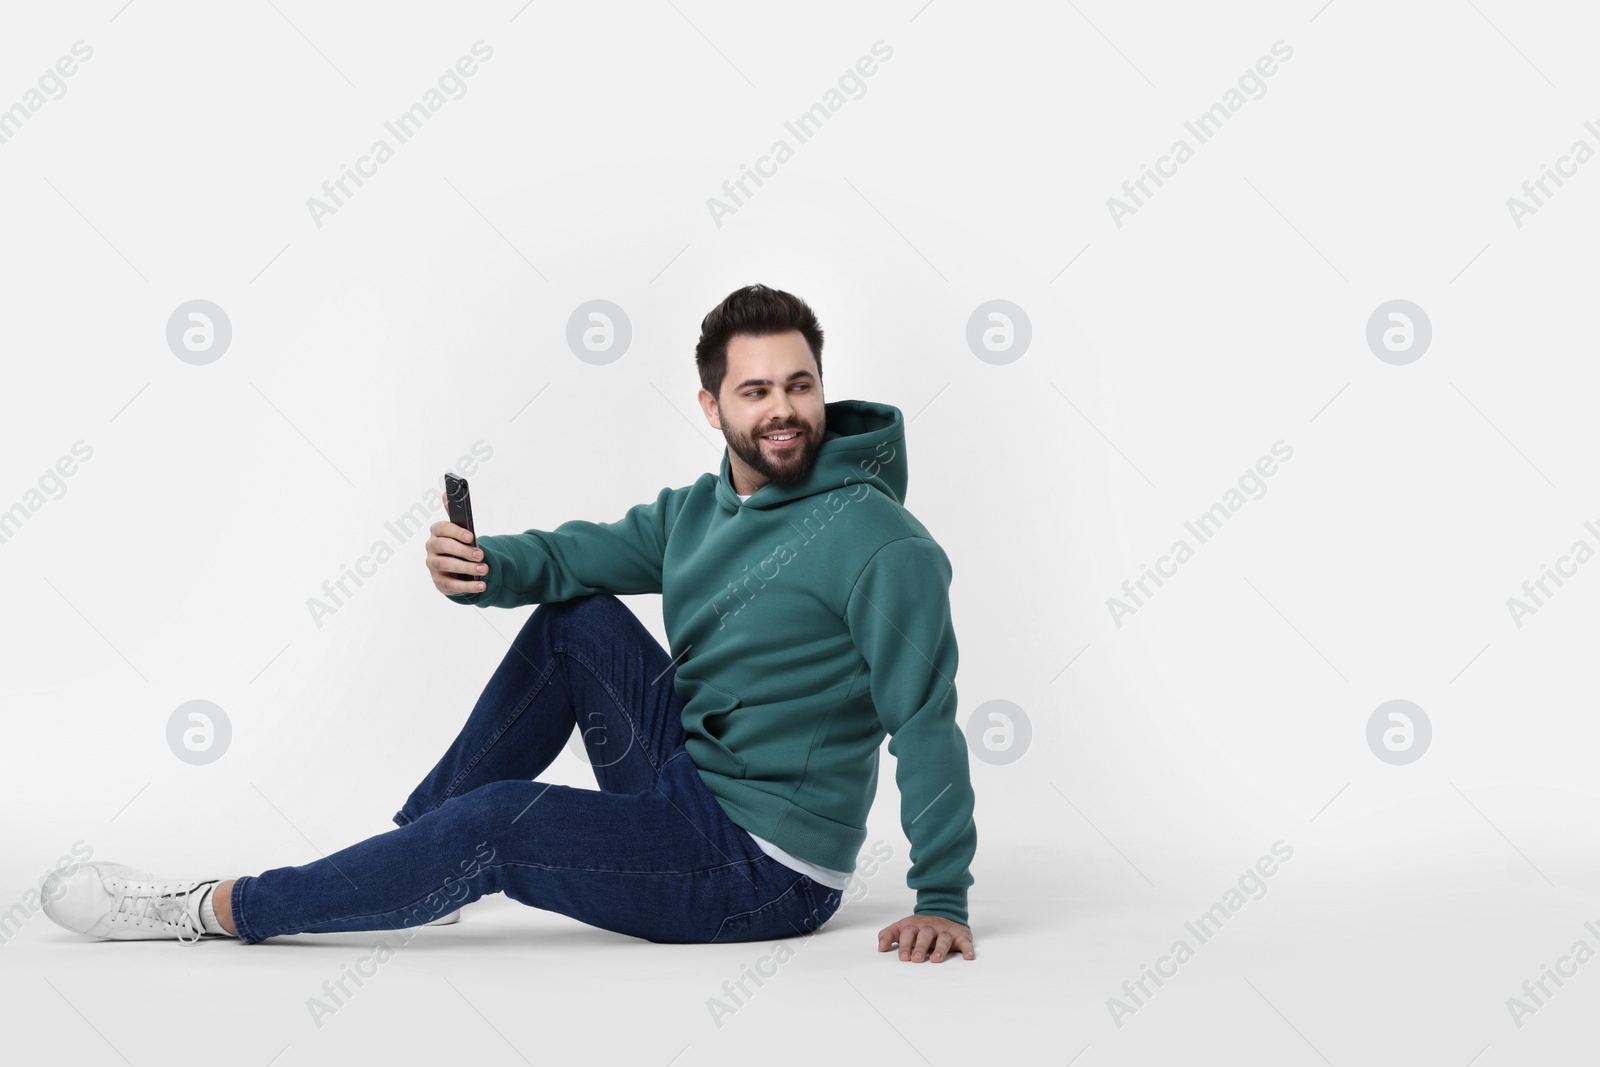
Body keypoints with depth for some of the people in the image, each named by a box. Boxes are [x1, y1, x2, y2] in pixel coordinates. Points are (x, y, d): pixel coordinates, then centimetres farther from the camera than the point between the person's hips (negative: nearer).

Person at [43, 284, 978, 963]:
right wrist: (484, 567, -19)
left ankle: (224, 909, -5)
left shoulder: (879, 541, -17)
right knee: (576, 614, 3)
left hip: (771, 870, -7)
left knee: (501, 821, -21)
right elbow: (576, 554, 5)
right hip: (689, 792, 8)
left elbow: (926, 723, -20)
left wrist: (943, 900, -24)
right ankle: (423, 847, 8)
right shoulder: (696, 513, 7)